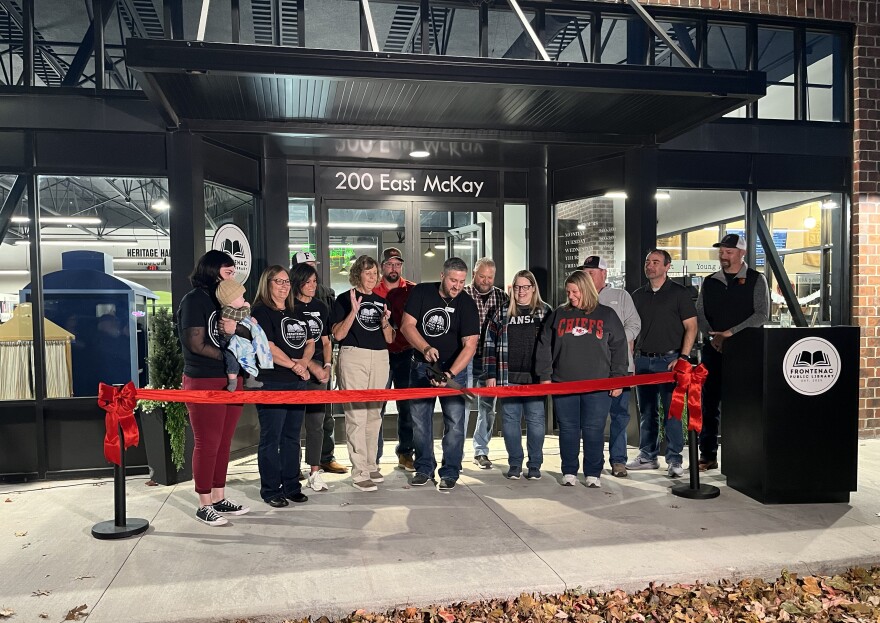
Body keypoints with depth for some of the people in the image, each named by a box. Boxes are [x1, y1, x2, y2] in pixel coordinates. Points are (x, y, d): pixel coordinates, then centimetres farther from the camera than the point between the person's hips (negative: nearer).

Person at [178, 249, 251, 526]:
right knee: (207, 443, 0)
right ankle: (204, 505, 11)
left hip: (230, 379, 7)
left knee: (224, 442, 11)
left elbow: (250, 334, 13)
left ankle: (219, 498, 22)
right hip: (203, 381, -7)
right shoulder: (194, 299, -8)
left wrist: (235, 329, -7)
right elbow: (196, 343, -14)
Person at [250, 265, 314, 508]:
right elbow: (267, 347, -16)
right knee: (271, 438, 0)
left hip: (297, 383, 7)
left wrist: (303, 362, -5)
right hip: (272, 383, -7)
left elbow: (309, 343, 15)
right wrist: (294, 365, -9)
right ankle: (270, 490, 10)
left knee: (292, 437, 13)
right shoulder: (261, 311, -6)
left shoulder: (295, 313, 17)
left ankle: (292, 486, 22)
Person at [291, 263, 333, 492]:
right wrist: (312, 366, -12)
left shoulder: (321, 308, 14)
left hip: (318, 371, 5)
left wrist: (327, 366, 2)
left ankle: (315, 472, 10)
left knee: (316, 421, 4)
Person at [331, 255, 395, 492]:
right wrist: (354, 311, -17)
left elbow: (389, 339, 14)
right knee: (356, 414, -9)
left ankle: (371, 465, 21)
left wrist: (385, 321, -5)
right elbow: (338, 335, -8)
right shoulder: (344, 299, 1)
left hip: (380, 358, 6)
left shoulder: (381, 301, 16)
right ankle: (359, 473, -4)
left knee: (374, 414, 10)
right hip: (353, 357, -5)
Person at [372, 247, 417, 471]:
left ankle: (405, 453, 19)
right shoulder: (372, 291, 4)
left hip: (406, 354, 1)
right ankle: (373, 457, 10)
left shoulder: (412, 290, 6)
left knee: (407, 406, 7)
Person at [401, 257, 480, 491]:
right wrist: (425, 348, -27)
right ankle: (424, 468, 20)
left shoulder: (467, 305, -12)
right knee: (419, 419, 6)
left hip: (454, 368, -2)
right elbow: (407, 325, -10)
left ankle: (450, 472, 7)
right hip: (421, 366, 2)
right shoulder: (421, 292, -6)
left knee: (454, 421, -5)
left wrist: (450, 373, -31)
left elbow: (470, 345, -19)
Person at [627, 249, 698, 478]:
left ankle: (674, 460, 4)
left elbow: (691, 327, -4)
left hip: (669, 360, -5)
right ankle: (647, 456, 20)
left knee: (671, 411, -4)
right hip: (643, 360, 5)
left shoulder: (679, 293, 0)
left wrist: (683, 357, -13)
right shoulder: (638, 295, 13)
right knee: (646, 411, 10)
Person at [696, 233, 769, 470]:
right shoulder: (710, 282, 13)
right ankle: (708, 455, 11)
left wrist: (730, 333, -15)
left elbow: (762, 314, -8)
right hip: (713, 350, 4)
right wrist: (712, 336, -7)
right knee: (709, 403, 4)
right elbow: (700, 313, 10)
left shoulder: (756, 280, 1)